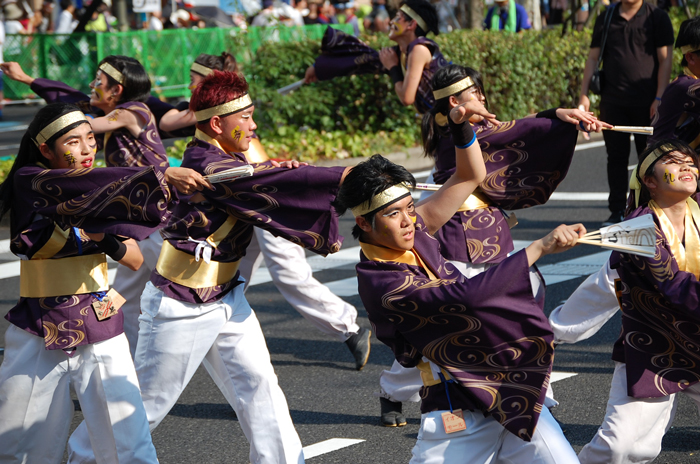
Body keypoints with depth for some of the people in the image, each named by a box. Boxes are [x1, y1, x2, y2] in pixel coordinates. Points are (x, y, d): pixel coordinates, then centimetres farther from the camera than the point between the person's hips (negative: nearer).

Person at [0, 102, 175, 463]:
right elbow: (85, 187, -24)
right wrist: (162, 178, -26)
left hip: (100, 330, 3)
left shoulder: (99, 191, 10)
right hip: (40, 335, -3)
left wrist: (105, 239, -13)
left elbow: (136, 260, 7)